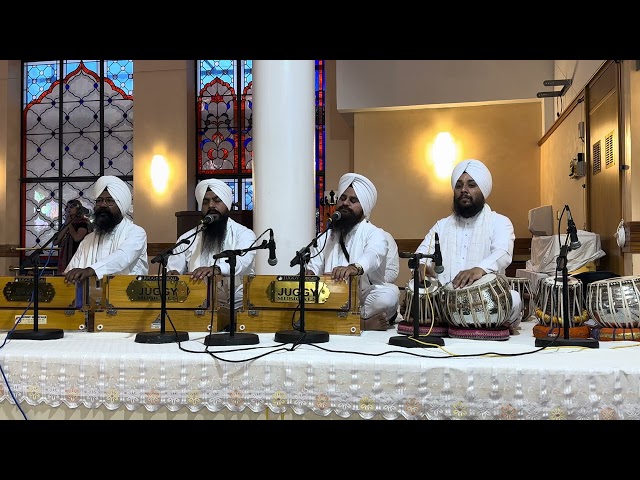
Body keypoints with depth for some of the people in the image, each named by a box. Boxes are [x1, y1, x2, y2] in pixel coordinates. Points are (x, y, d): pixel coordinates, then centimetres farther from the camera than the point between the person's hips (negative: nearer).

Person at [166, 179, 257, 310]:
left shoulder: (244, 234, 3)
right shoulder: (187, 238, 13)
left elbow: (242, 260, -17)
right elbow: (172, 269, 8)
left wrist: (217, 269, -37)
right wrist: (172, 274, -17)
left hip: (236, 307, -3)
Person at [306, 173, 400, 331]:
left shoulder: (375, 234, 3)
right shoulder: (325, 236, 19)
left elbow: (372, 256, -20)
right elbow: (313, 267, 9)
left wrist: (354, 267, -44)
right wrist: (308, 274, -17)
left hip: (365, 299, -3)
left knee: (389, 293, -32)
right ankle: (362, 322, -28)